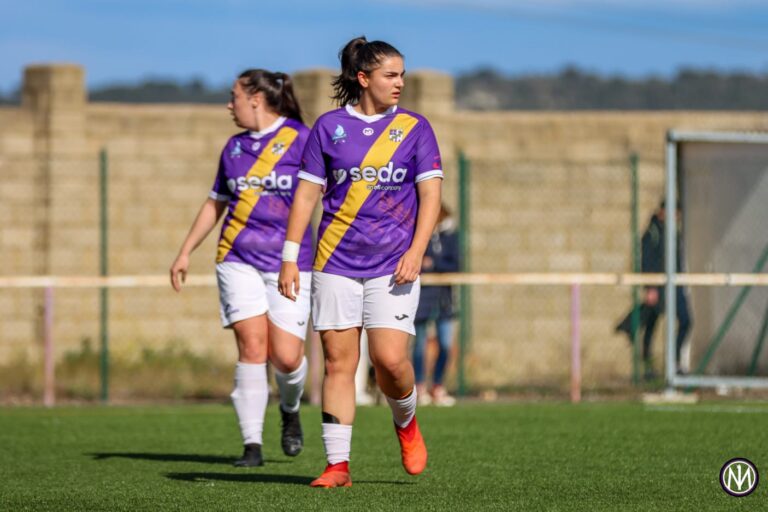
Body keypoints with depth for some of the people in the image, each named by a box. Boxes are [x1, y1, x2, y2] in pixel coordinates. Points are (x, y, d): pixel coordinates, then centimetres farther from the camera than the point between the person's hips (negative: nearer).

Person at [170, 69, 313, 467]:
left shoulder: (300, 139, -2)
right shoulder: (235, 147, 14)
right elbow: (215, 203, 23)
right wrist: (185, 252, 21)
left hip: (289, 262, -3)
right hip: (238, 259, 3)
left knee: (286, 356, -9)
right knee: (251, 346, -10)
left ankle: (290, 409, 25)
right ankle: (252, 444, -7)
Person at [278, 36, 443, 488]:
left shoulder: (414, 128, 3)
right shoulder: (329, 127, 4)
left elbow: (430, 194, 0)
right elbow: (307, 194, 6)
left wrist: (416, 253, -12)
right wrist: (290, 256, 2)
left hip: (393, 264, -1)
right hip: (336, 261, 1)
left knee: (390, 358, -12)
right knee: (338, 362, -1)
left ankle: (406, 422, 19)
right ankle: (338, 464, 3)